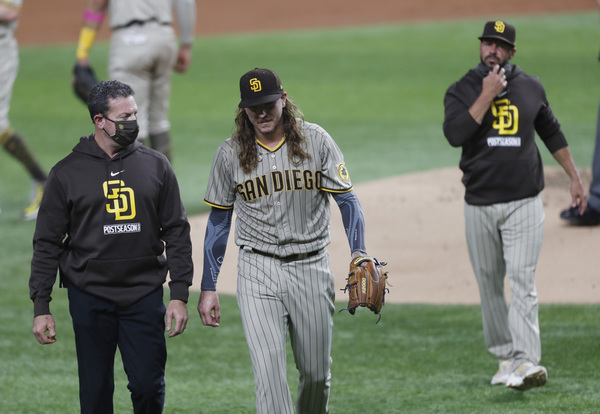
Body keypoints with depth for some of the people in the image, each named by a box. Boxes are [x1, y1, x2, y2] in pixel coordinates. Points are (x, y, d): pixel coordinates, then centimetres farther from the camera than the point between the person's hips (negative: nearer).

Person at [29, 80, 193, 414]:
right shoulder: (67, 173, 1)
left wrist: (180, 296, -1)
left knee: (148, 385, -3)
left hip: (145, 297, 1)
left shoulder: (156, 166, 6)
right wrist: (41, 307, -2)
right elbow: (47, 244, 3)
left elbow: (177, 233, 7)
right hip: (90, 298, -1)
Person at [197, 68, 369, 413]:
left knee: (317, 372, 9)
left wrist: (359, 253, -17)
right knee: (269, 368, -15)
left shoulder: (316, 141, -1)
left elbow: (347, 200, 0)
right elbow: (219, 222, 8)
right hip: (258, 271, -1)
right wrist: (209, 288, 6)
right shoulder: (230, 154, 1)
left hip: (311, 268, 1)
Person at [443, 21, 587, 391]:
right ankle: (505, 357, 18)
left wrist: (575, 177, 19)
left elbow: (552, 134, 19)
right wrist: (487, 96, -16)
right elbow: (454, 134, -16)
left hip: (524, 204, -1)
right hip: (479, 205, 1)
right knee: (489, 284, 7)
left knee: (522, 281, -12)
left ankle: (527, 363, -21)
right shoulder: (461, 91, 2)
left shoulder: (531, 88, 7)